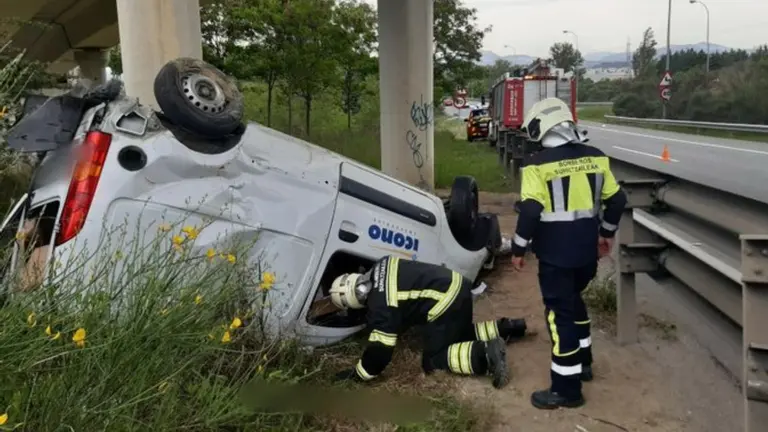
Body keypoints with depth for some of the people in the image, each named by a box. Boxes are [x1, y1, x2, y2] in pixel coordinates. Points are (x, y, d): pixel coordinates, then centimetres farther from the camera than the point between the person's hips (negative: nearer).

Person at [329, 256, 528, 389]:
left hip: (445, 302, -10)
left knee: (433, 361, 0)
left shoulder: (381, 305, -14)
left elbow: (380, 350, -11)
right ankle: (505, 328, 20)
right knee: (458, 335, 29)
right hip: (457, 286, 10)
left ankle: (486, 353, -17)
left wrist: (357, 374, 3)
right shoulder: (380, 268, 11)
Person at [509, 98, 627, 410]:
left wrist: (518, 248, -8)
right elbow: (616, 199, 10)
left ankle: (567, 389, 7)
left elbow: (530, 211, -20)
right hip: (587, 248, 6)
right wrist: (606, 233, 24)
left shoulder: (538, 164, -14)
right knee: (573, 301, 26)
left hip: (555, 252, -6)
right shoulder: (596, 158, 4)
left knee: (560, 313, 1)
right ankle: (583, 362, 39)